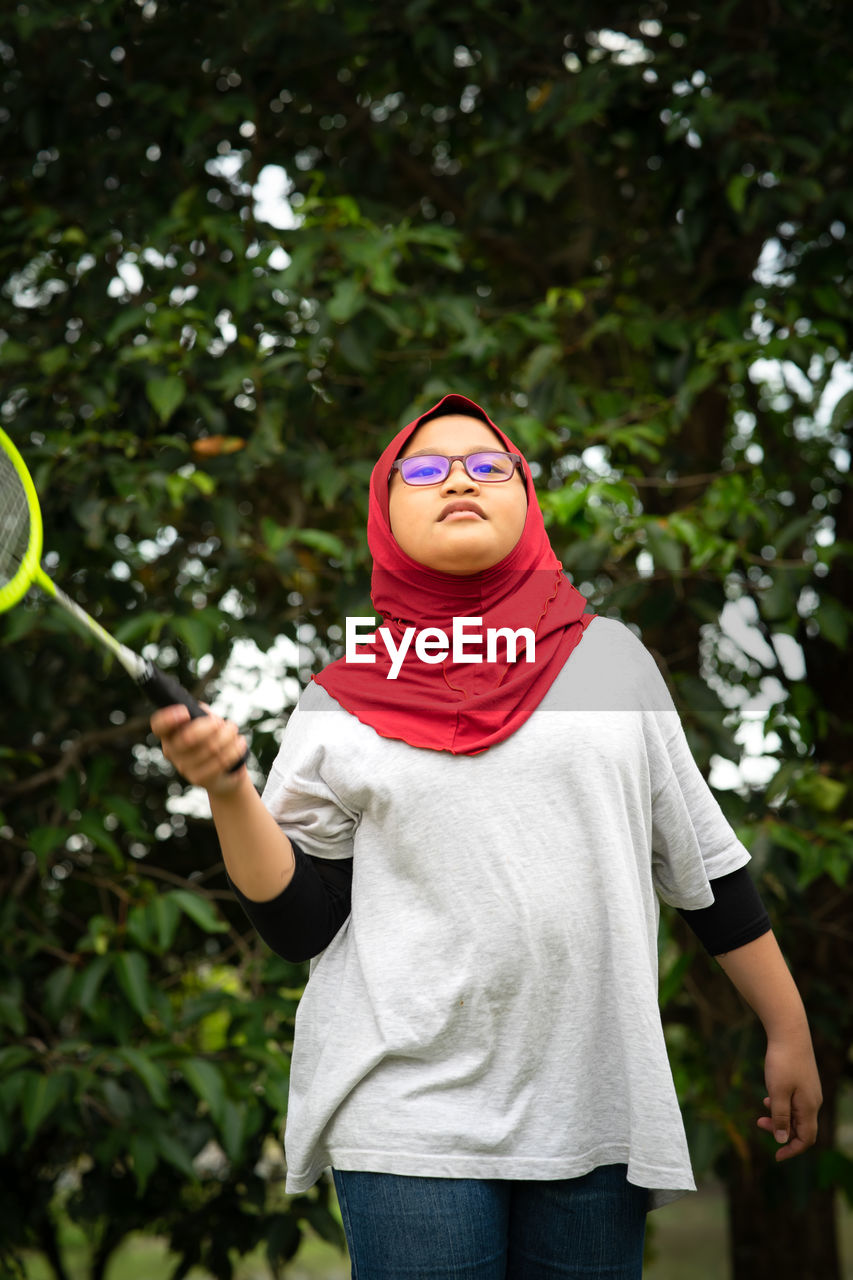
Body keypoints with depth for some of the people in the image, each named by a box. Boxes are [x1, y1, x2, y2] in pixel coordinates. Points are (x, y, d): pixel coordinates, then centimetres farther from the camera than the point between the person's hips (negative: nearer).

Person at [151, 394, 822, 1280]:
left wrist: (788, 1031, 13)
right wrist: (228, 791, -13)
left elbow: (701, 858, 13)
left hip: (595, 1106, 2)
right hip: (411, 1112, -1)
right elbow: (299, 922, 2)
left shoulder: (610, 655, 9)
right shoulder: (342, 699, 5)